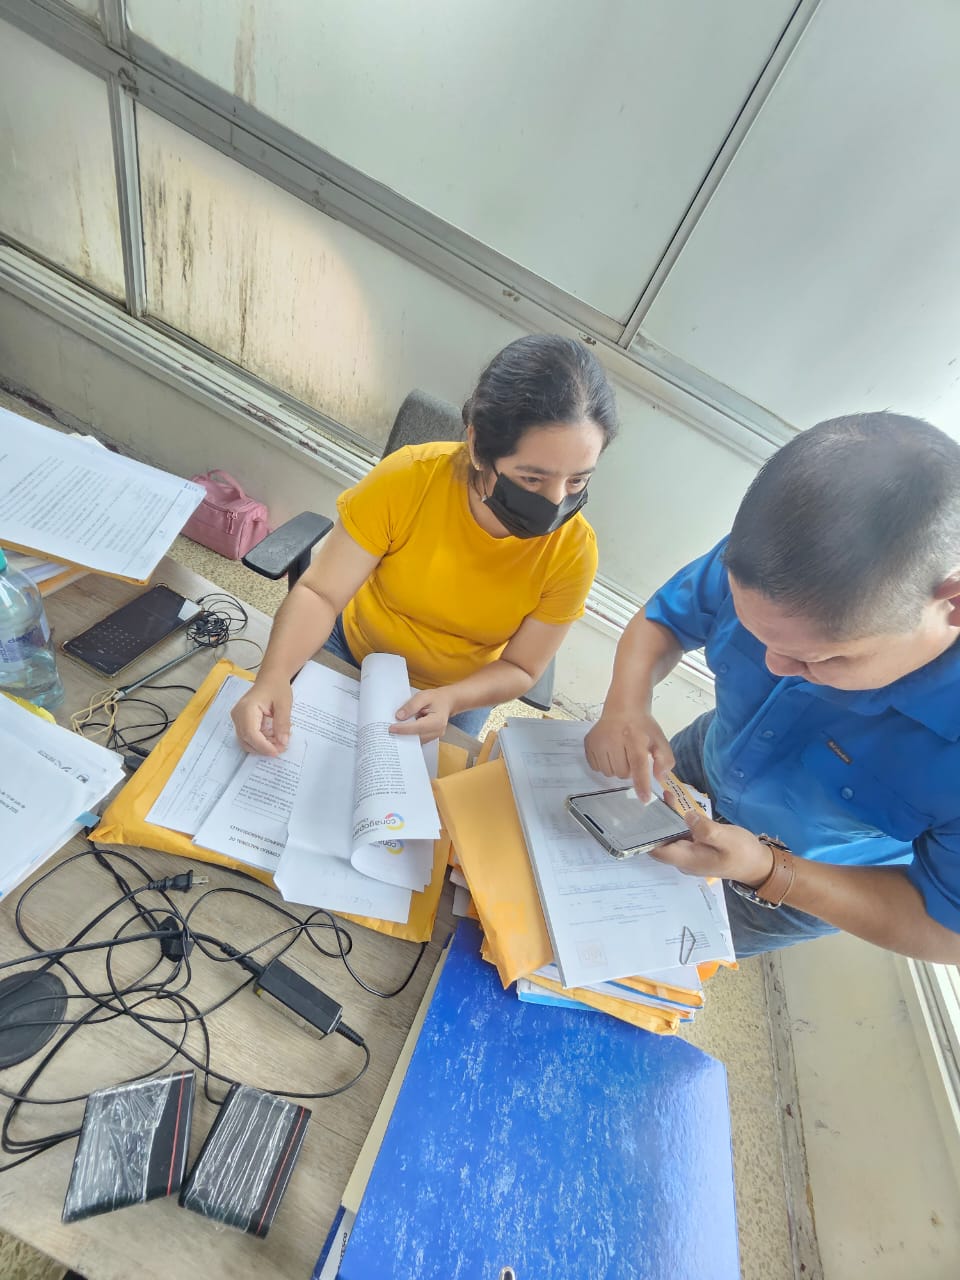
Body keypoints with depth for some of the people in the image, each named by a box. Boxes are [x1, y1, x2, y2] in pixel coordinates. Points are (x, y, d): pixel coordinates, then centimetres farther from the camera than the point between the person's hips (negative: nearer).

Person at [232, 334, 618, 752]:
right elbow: (320, 593, -25)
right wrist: (275, 677, -43)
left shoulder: (573, 551, -25)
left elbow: (520, 668, -15)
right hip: (349, 650, 0)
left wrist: (450, 701, -34)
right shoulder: (406, 480, -29)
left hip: (459, 694, 1)